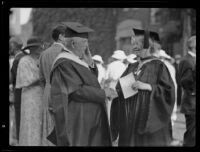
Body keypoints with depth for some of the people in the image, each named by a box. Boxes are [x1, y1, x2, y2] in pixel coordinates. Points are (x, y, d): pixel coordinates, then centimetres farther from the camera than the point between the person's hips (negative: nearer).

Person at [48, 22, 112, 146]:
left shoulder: (77, 59, 13)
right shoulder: (64, 64, -17)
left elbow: (92, 78, 15)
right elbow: (77, 90, -21)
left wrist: (87, 57, 4)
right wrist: (103, 94, -15)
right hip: (76, 121, -9)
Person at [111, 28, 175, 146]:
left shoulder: (158, 66, -3)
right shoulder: (131, 68, 14)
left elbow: (169, 91, -12)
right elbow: (120, 89, 15)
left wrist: (147, 86, -22)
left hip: (149, 122, -5)